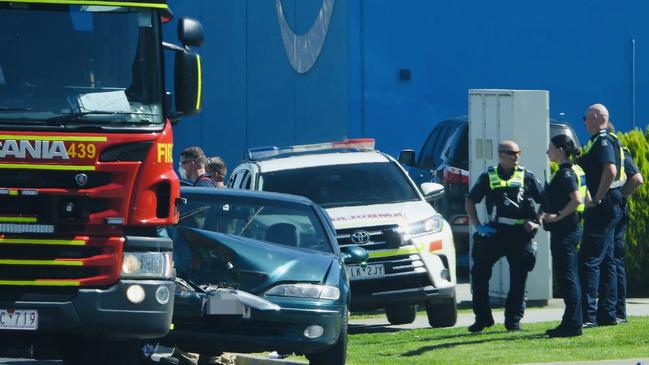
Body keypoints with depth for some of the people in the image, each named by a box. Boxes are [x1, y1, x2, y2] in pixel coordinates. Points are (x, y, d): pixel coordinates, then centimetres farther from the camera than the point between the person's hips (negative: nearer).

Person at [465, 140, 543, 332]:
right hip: (495, 232, 0)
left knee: (518, 279, 0)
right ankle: (482, 318, 6)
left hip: (520, 234, 0)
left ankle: (513, 320, 10)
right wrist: (478, 226, 2)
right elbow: (469, 202, 13)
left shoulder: (527, 177, 6)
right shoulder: (488, 177, 6)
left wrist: (536, 222, -3)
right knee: (479, 273, -6)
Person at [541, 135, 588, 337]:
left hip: (564, 230, -10)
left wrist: (558, 216, -20)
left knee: (566, 277, -8)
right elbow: (586, 199, 22)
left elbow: (576, 199, -28)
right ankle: (572, 323, 17)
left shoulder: (565, 174, -15)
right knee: (569, 278, 13)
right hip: (573, 228, 10)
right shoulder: (576, 171, 15)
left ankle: (573, 325, -8)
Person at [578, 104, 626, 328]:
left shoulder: (603, 141, -13)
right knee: (605, 261, 13)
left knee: (589, 260, -12)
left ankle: (588, 315, -15)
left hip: (603, 207, -11)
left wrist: (596, 200, -23)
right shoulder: (605, 140, 18)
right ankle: (607, 314, 15)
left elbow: (610, 170, -28)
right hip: (608, 207, 11)